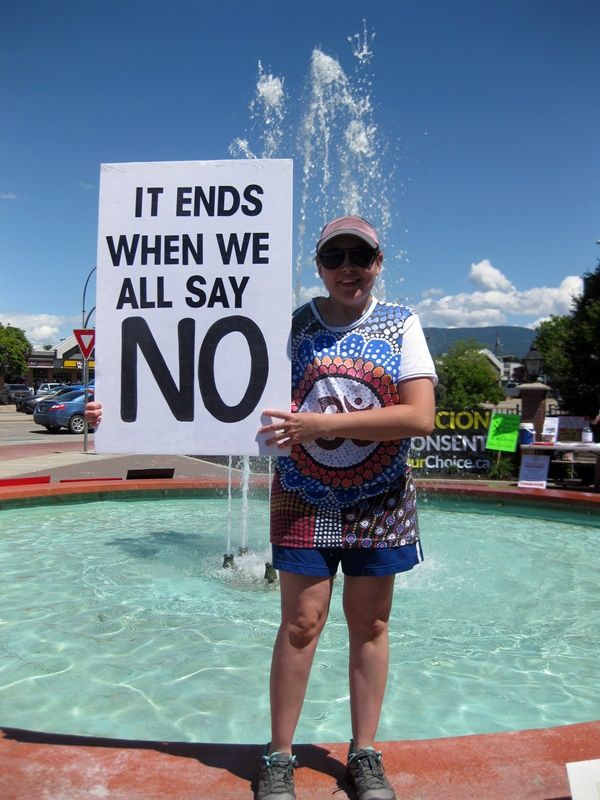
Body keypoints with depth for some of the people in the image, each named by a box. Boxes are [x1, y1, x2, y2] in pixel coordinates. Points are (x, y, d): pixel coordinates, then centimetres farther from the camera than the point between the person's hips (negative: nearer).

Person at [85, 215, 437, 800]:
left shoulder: (401, 325, -2)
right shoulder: (291, 327, 0)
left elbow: (420, 416, -15)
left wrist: (324, 424, -23)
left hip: (380, 502, 1)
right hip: (304, 499, 0)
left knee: (369, 623, 9)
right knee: (300, 622, 2)